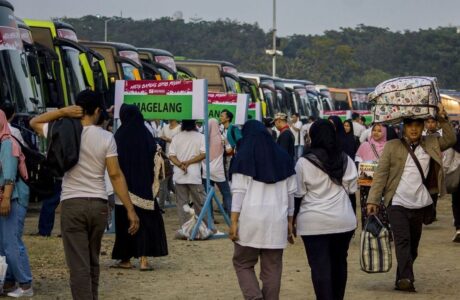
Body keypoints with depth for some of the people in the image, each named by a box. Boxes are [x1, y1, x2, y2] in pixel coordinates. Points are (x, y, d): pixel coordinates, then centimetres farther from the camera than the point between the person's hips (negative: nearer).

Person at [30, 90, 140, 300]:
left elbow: (34, 122, 15)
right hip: (98, 204, 2)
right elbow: (115, 175, -7)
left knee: (79, 266, -4)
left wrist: (62, 112, 1)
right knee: (93, 262, 19)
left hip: (72, 204, -2)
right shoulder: (106, 137, -3)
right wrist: (130, 210, -6)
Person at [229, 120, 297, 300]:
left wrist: (234, 221, -5)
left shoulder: (244, 156, -1)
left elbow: (239, 192, -6)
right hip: (277, 221, 3)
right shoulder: (283, 157, 10)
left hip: (251, 218, -3)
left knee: (243, 263, 10)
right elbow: (290, 193, 11)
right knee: (272, 268, 8)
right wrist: (290, 222, 17)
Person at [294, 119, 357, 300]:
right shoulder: (346, 160, 4)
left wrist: (293, 219, 8)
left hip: (314, 222, -4)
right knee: (339, 262, 17)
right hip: (344, 220, 4)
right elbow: (352, 190, 9)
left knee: (320, 267, -3)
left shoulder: (304, 162, -8)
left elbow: (298, 195, -3)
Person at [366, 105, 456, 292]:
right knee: (403, 240, -17)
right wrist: (373, 200, -6)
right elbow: (381, 174, 0)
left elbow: (450, 139, 11)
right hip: (397, 204, -4)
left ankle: (400, 281, 17)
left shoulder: (431, 144, 11)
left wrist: (443, 119, 1)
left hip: (419, 205, 4)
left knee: (413, 245, 8)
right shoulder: (392, 146, 2)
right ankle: (406, 279, -26)